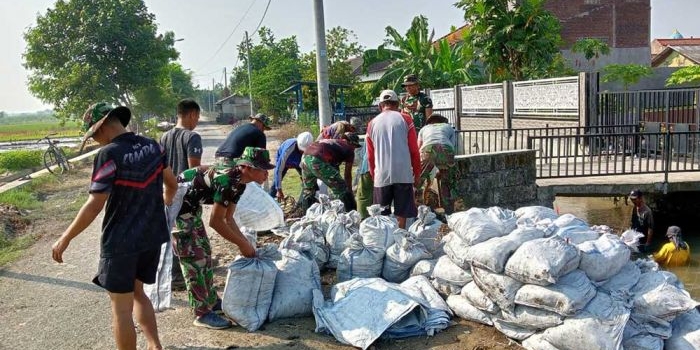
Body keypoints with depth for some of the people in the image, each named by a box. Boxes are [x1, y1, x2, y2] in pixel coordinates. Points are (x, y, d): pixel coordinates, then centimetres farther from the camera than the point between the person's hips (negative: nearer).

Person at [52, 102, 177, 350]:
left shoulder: (109, 154, -17)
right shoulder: (152, 146, 3)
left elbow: (95, 204, -20)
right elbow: (172, 183, 14)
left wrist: (65, 238, -10)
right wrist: (164, 202, 36)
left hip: (121, 241, -7)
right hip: (152, 236, 7)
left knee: (121, 307, 6)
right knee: (137, 292, 23)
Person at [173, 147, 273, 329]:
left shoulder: (239, 182, 1)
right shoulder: (227, 179, -28)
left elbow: (228, 219, 9)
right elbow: (216, 222, -23)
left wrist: (246, 244, 3)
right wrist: (242, 245, -14)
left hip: (190, 208, 10)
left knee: (204, 251, 15)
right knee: (194, 258, -7)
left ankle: (211, 301, 28)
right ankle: (202, 314, 2)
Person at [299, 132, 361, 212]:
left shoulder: (333, 142, 35)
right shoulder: (349, 149, 16)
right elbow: (347, 175, 19)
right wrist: (350, 191, 32)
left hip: (305, 157, 8)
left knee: (308, 191, 26)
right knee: (342, 191, 3)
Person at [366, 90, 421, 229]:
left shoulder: (372, 124, 8)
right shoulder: (405, 119, 2)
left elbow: (370, 155, 12)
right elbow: (414, 150, 1)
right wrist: (417, 174, 9)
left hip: (381, 176, 2)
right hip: (403, 175, -1)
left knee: (381, 215, 11)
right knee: (401, 214, 6)